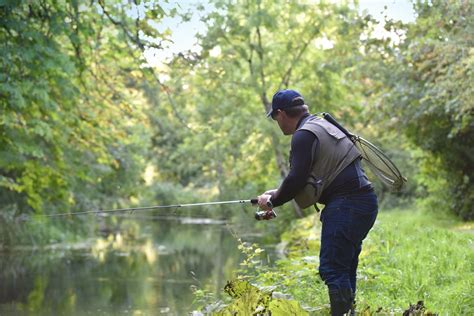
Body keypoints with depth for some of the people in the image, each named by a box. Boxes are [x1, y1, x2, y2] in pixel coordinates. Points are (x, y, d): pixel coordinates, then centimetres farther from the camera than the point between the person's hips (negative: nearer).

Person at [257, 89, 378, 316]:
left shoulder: (304, 135, -8)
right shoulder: (322, 126, 23)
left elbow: (297, 179, -14)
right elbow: (308, 177, 28)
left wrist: (272, 201, 1)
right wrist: (278, 193, 24)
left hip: (346, 204, -10)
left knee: (332, 269, -10)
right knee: (344, 267, 14)